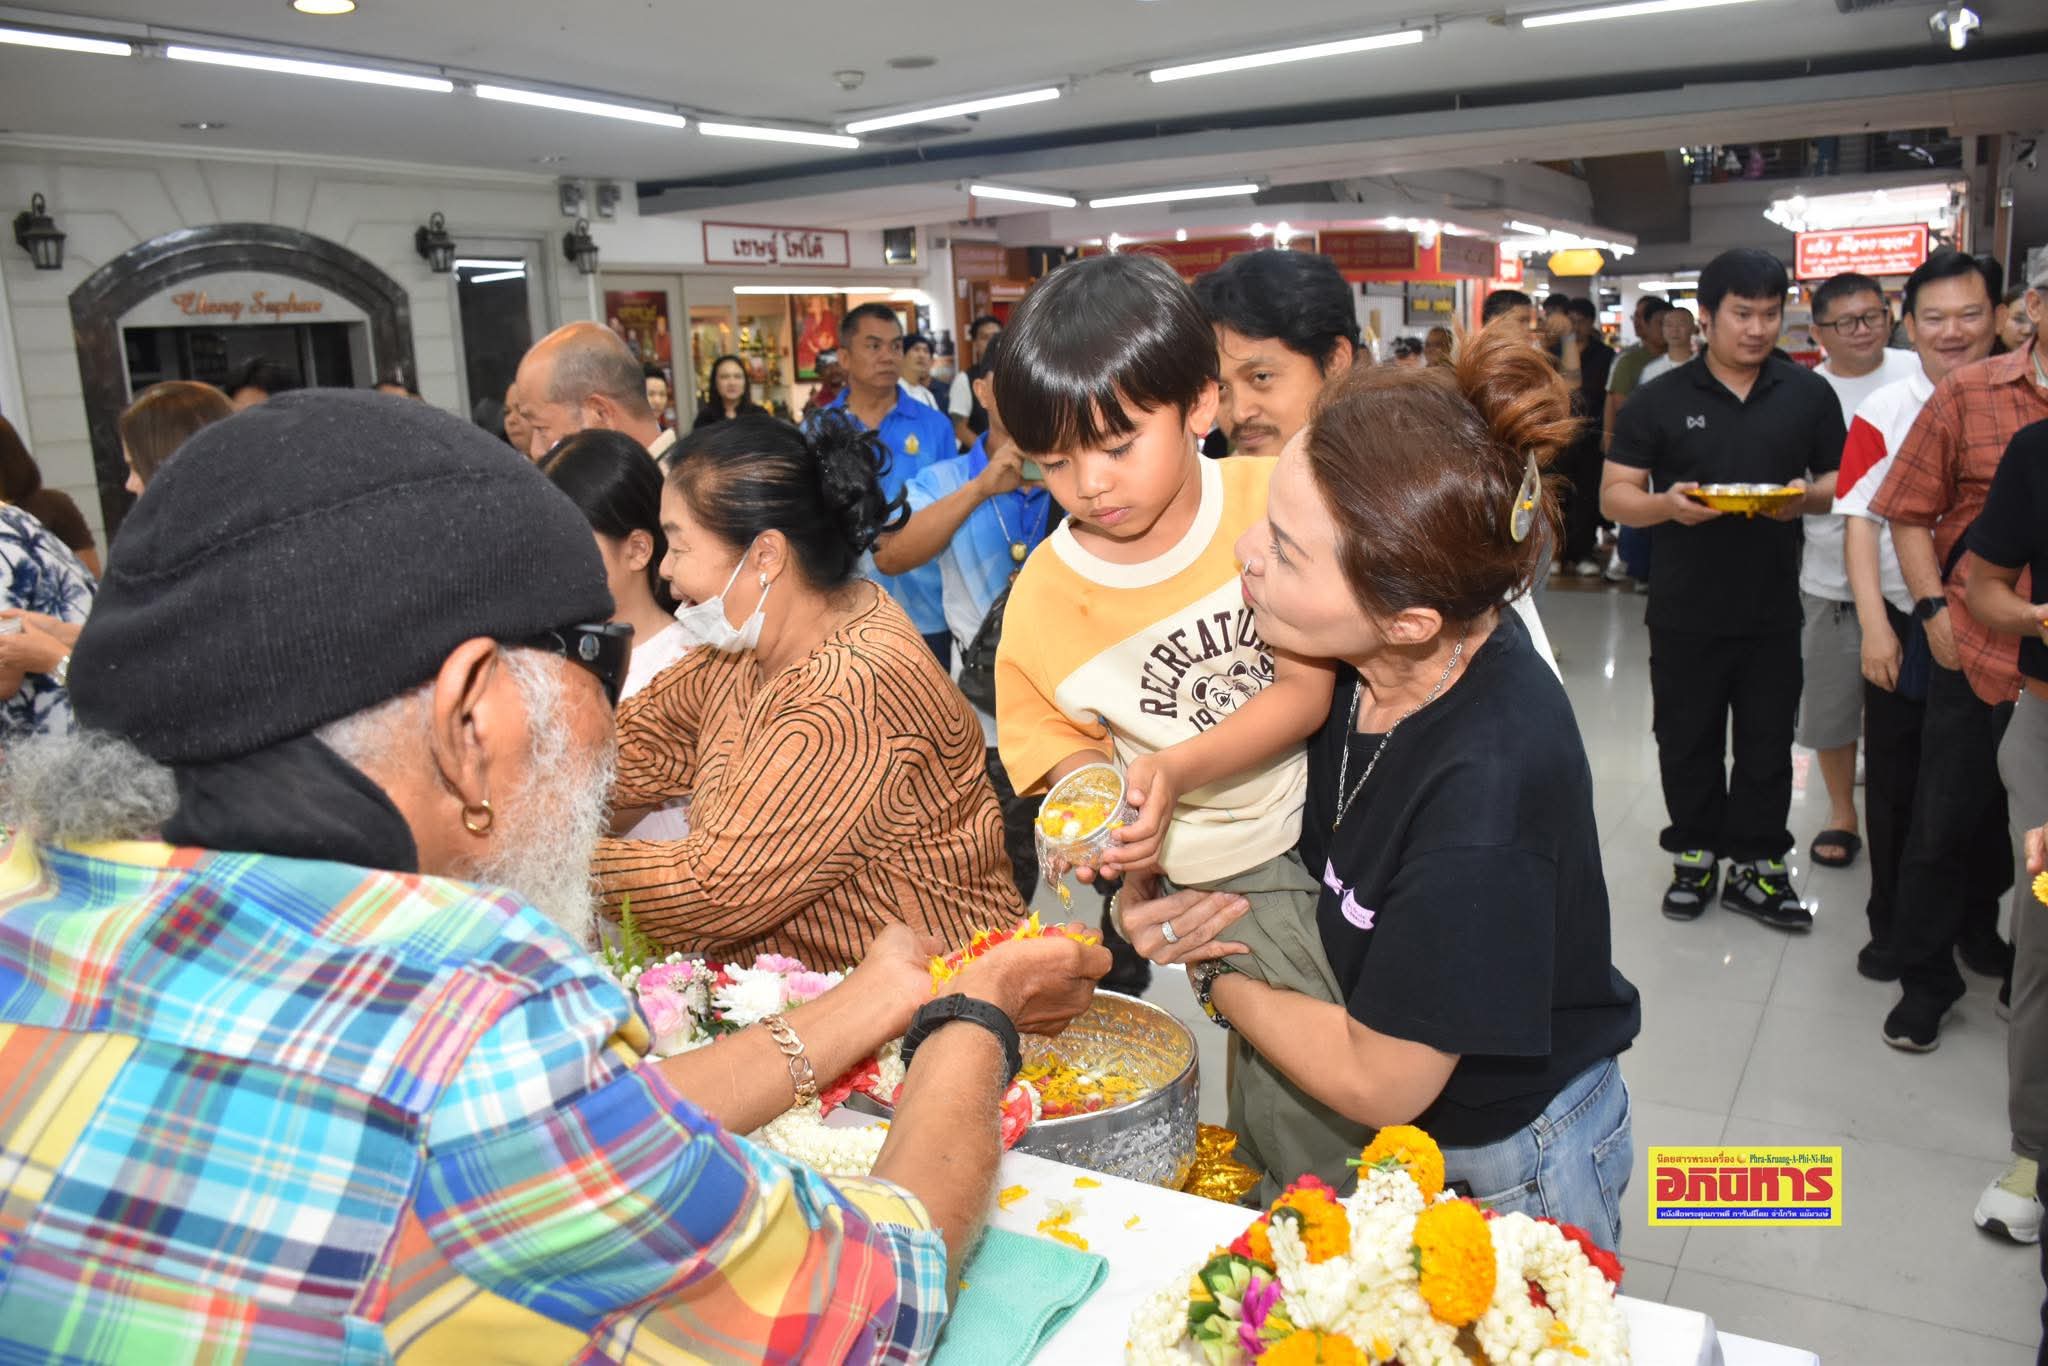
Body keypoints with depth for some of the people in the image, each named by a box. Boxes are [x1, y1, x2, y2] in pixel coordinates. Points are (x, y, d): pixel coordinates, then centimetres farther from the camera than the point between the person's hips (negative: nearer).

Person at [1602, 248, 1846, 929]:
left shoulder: (1809, 394, 5)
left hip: (1773, 610, 1)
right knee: (1688, 741, 9)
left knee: (1767, 744, 8)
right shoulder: (1659, 400, -1)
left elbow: (1842, 477, 11)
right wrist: (1667, 504, -23)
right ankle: (1695, 855, 25)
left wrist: (1809, 495, -12)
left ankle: (1754, 864, 21)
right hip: (1684, 612, -1)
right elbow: (1614, 495, -3)